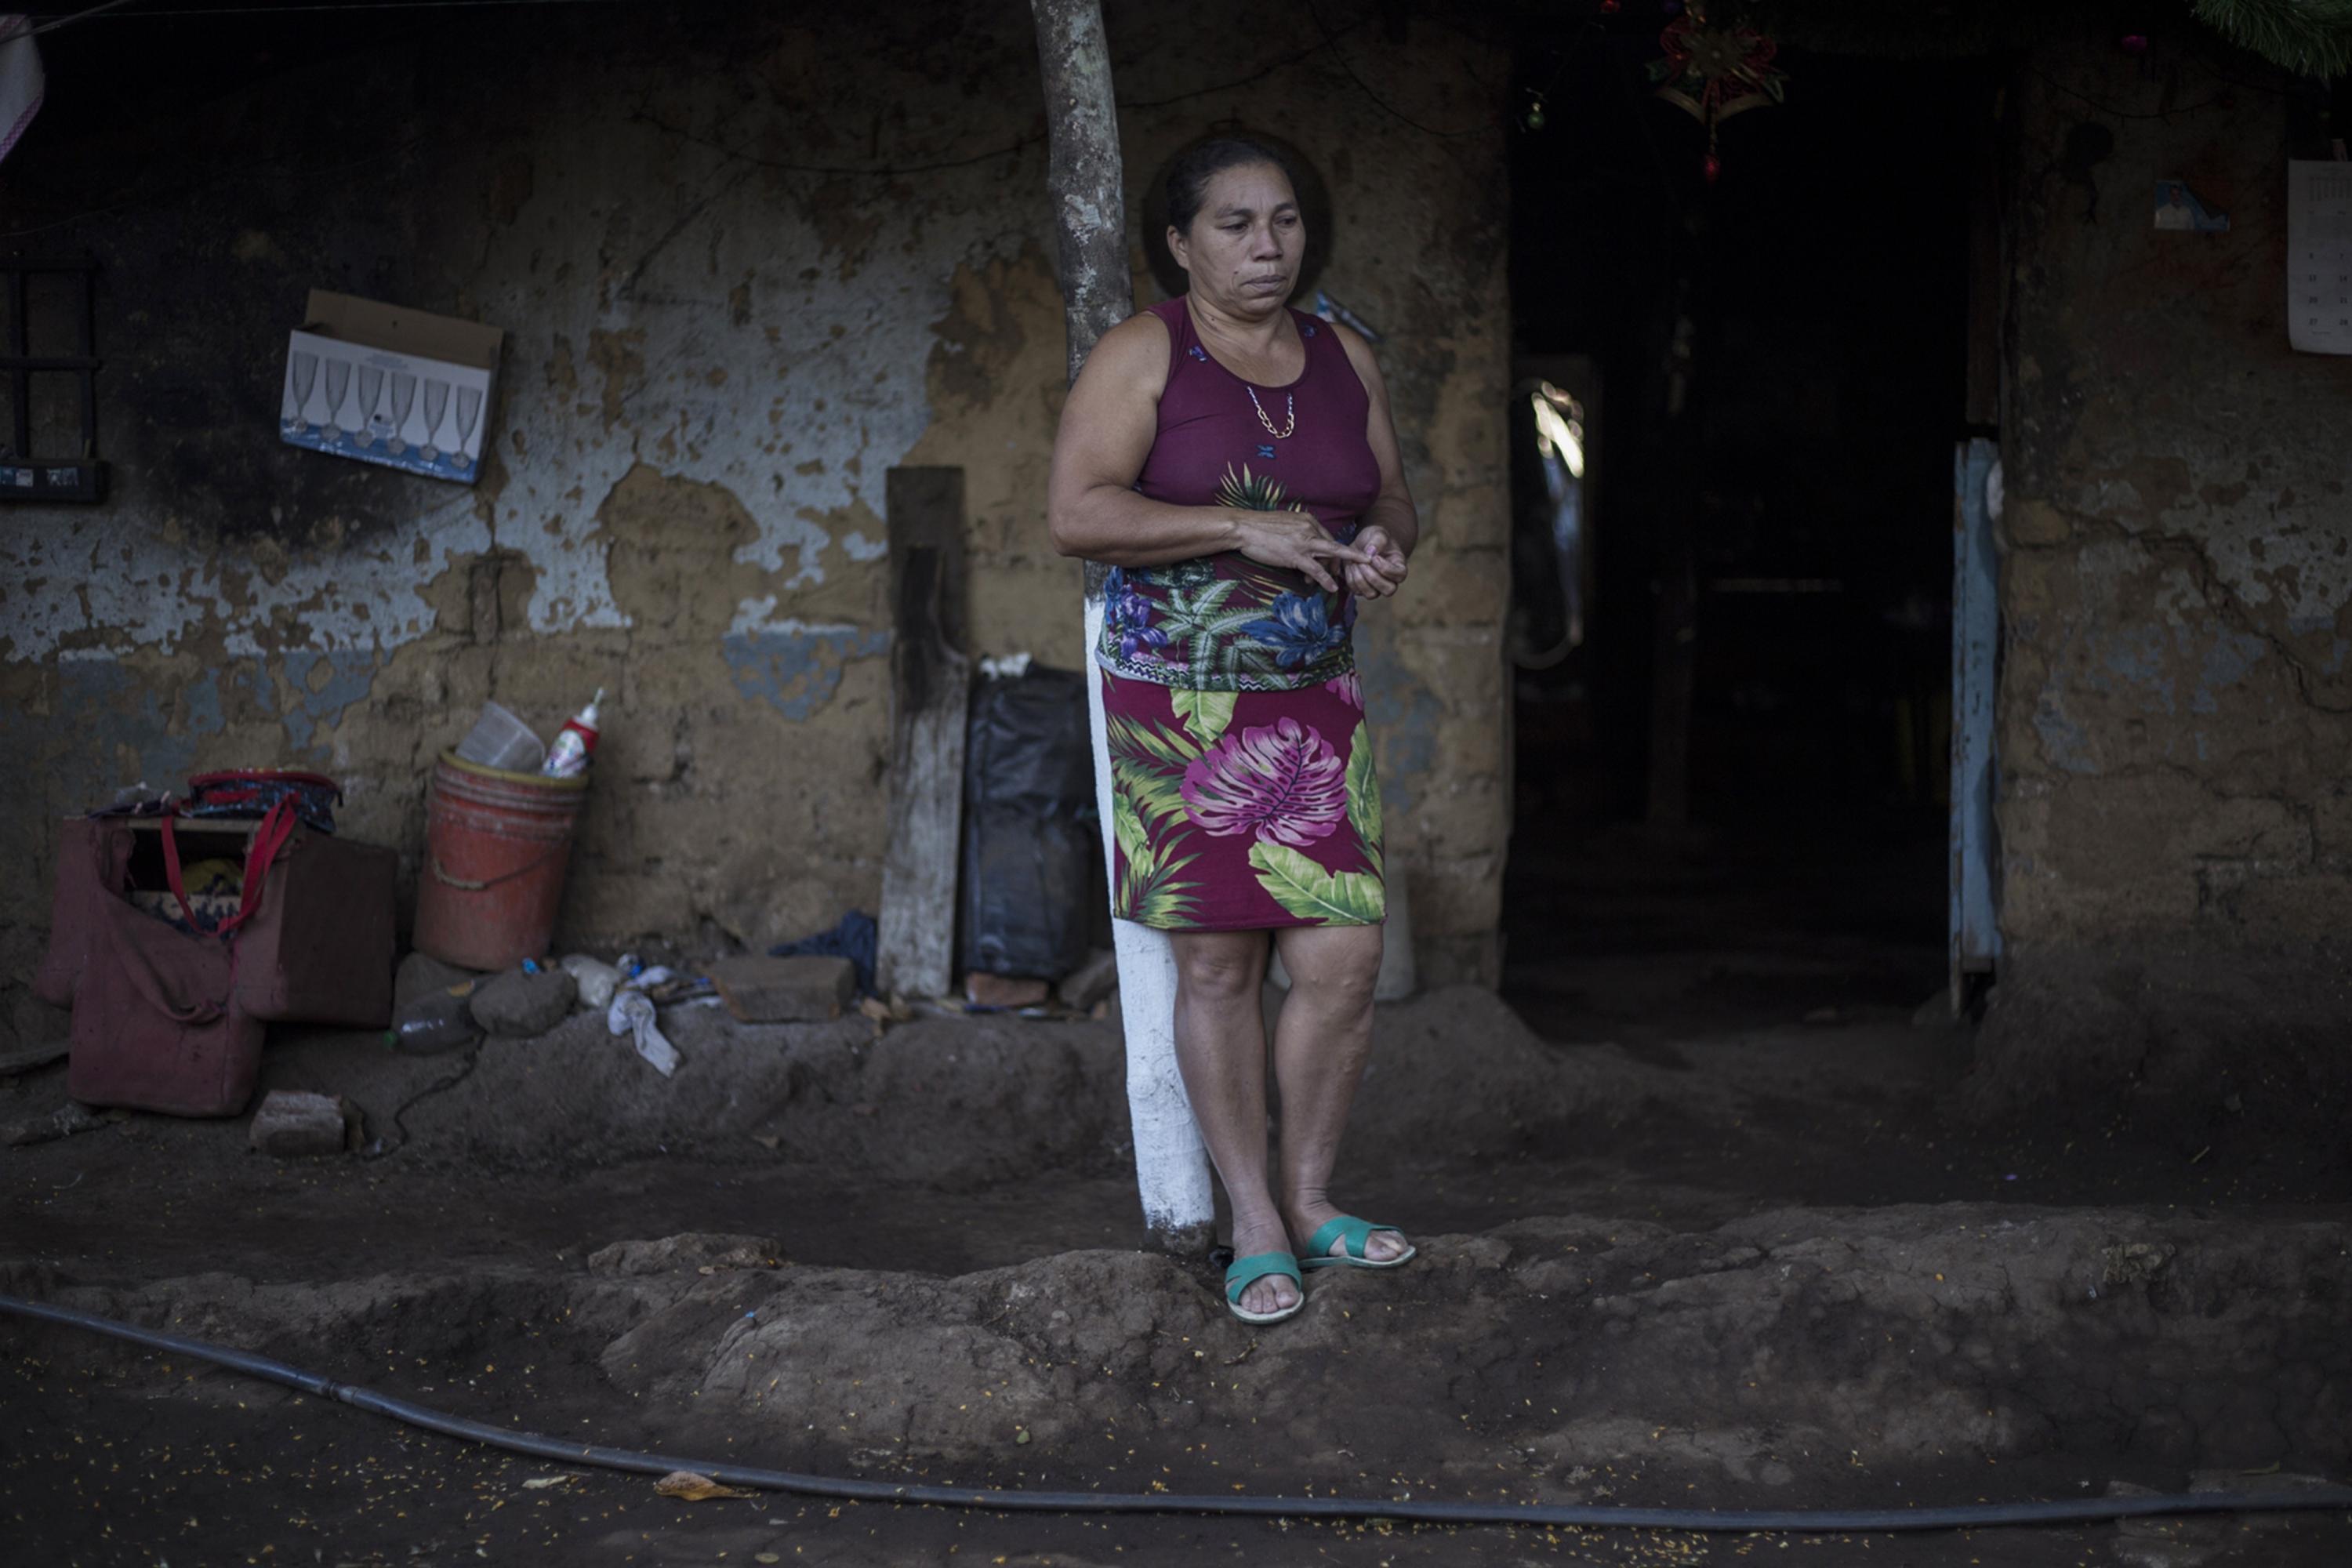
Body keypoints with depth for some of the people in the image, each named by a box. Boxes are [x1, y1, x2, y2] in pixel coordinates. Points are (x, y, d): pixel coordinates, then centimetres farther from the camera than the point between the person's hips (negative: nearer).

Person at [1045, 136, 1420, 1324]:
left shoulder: (1344, 358, 10)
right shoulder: (1143, 354, -5)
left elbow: (1391, 496, 19)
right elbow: (1075, 512, -14)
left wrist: (1385, 541, -6)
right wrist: (1239, 527, -20)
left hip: (1316, 701, 4)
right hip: (1180, 703, -4)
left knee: (1345, 955, -3)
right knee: (1218, 965, 0)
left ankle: (1309, 1198, 17)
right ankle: (1256, 1230, 11)